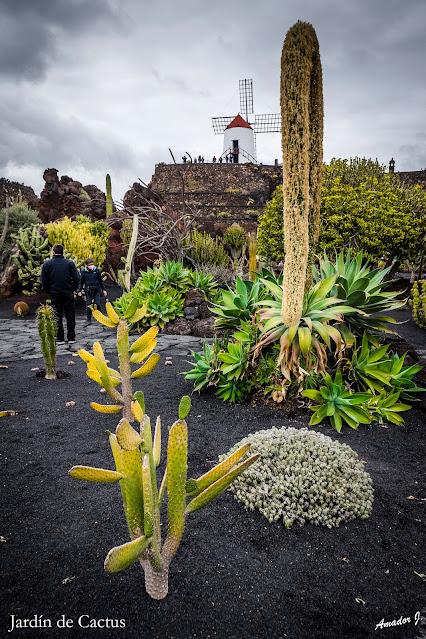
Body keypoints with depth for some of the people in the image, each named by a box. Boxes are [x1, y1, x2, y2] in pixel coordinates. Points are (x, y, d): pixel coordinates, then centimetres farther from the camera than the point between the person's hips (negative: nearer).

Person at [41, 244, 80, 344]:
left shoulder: (47, 264, -2)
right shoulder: (70, 263, -2)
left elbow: (44, 281, -2)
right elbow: (76, 278, -7)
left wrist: (48, 291, 10)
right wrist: (73, 289, 5)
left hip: (54, 294, 0)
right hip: (68, 294, 0)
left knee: (57, 316, 7)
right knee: (70, 316, 8)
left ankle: (60, 339, 8)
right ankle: (71, 338, 11)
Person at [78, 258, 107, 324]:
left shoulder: (97, 270, -1)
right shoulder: (83, 272, -4)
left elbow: (101, 281, 8)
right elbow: (81, 282, 5)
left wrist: (103, 290, 10)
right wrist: (79, 291, 1)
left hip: (96, 290, 0)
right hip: (88, 291, 0)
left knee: (98, 304, -2)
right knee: (88, 305, 2)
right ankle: (89, 319, 12)